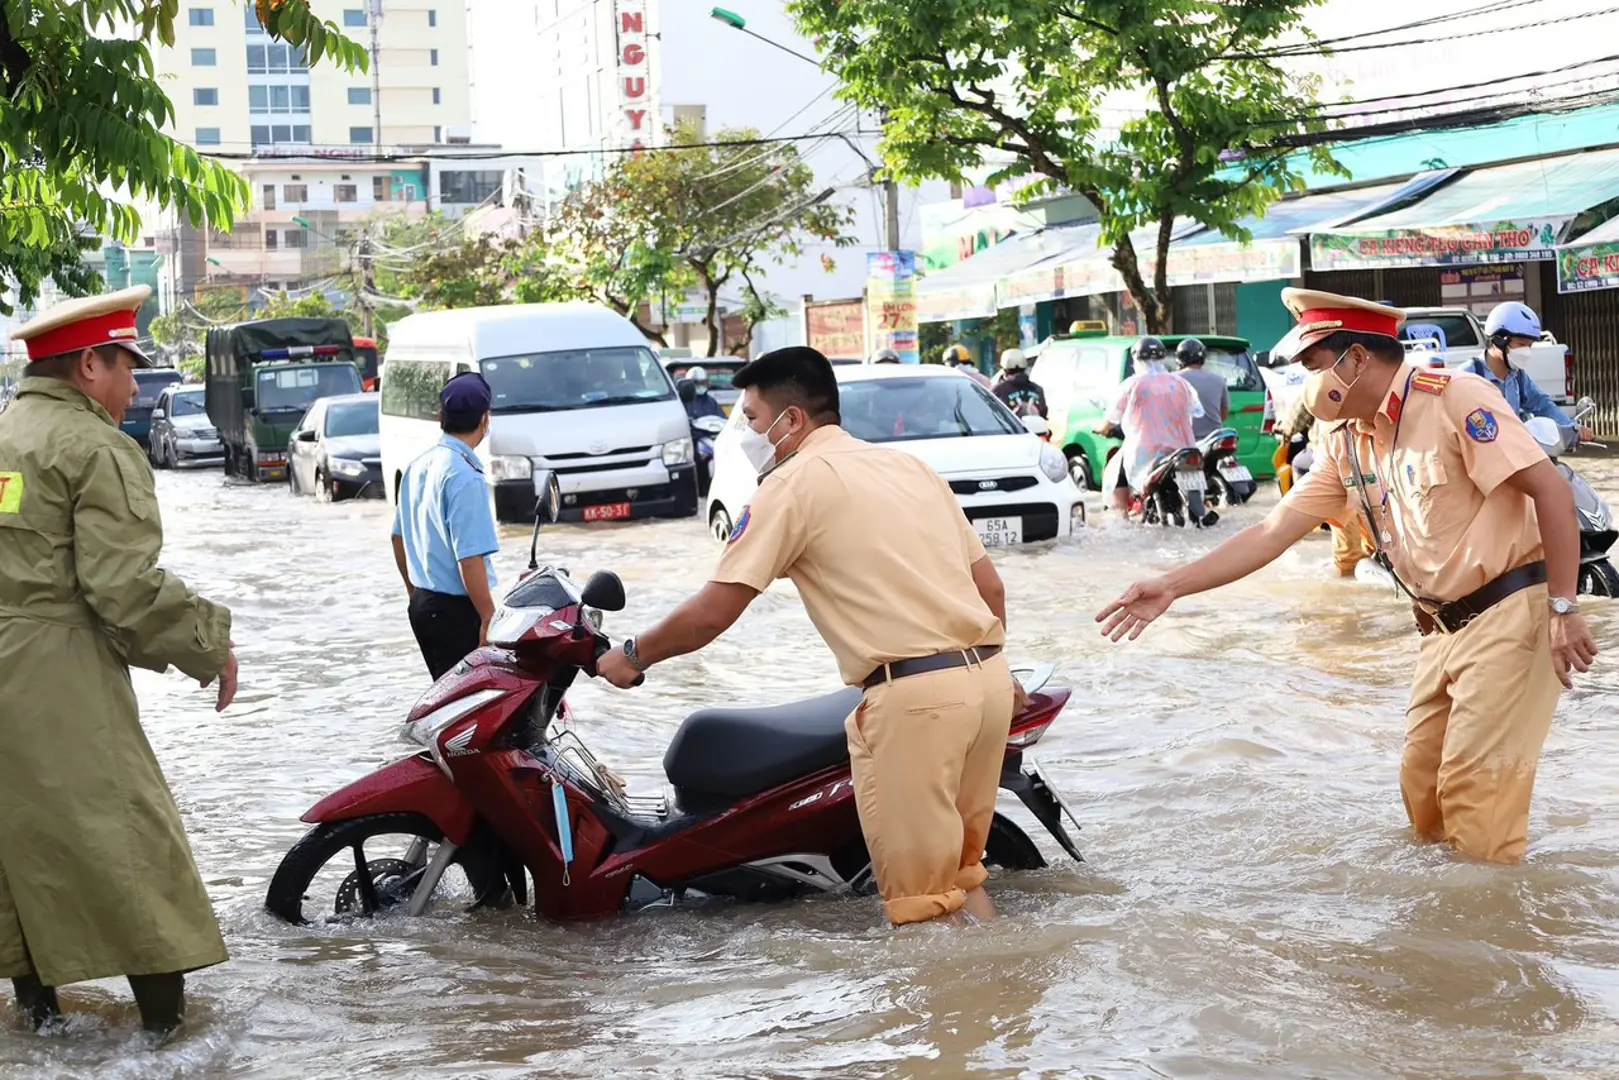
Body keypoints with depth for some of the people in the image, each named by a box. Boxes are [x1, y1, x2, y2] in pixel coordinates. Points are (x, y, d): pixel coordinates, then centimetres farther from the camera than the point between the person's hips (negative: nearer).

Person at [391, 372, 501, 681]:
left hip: (422, 605, 9)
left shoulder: (418, 466, 8)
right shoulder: (465, 476, -19)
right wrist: (489, 618, -18)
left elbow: (399, 539, 18)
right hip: (456, 609, -9)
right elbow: (469, 559, -23)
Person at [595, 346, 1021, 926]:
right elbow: (989, 584, 20)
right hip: (987, 675, 8)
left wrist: (632, 655, 12)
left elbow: (713, 613, -3)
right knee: (958, 871, 20)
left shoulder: (795, 482, -2)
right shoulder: (909, 466, 20)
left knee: (923, 901, -1)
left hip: (914, 695, -8)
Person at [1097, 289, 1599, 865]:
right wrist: (1172, 586, 2)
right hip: (1444, 625, 8)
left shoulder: (1453, 400, -16)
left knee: (1474, 786, -8)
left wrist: (1563, 608, -21)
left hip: (1508, 611, -8)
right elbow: (1271, 533, 8)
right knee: (1421, 785, 11)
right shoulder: (1346, 443, 8)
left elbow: (1551, 490, -19)